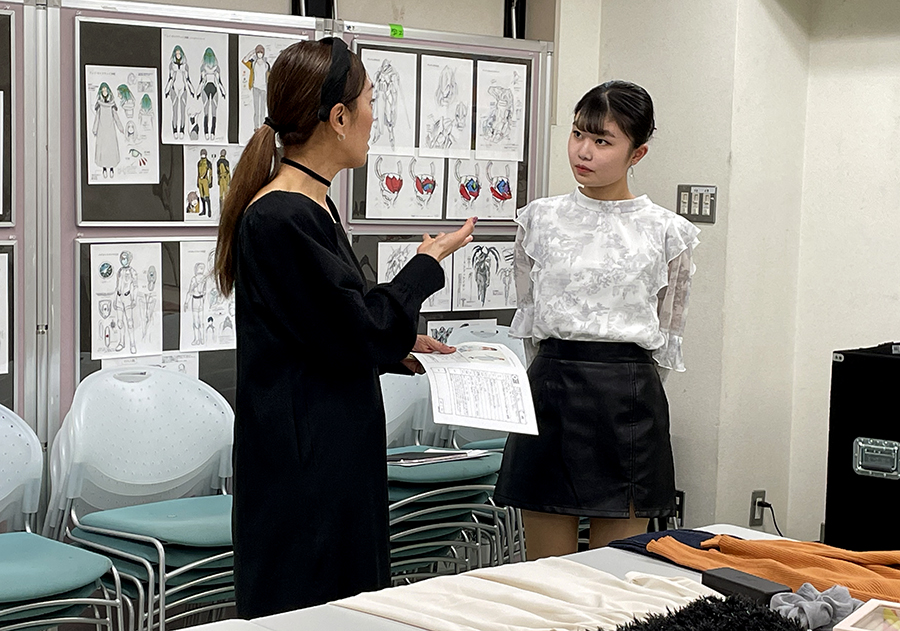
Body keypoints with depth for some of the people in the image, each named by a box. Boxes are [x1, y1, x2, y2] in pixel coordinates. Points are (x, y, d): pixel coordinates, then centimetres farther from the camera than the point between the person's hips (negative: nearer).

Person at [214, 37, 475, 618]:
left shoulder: (312, 205, 11)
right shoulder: (281, 220, -20)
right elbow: (357, 336, -17)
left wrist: (401, 345, 12)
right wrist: (428, 264, -5)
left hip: (336, 459, 10)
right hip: (302, 467, -10)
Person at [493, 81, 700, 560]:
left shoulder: (667, 233, 0)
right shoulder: (539, 220, 6)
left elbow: (666, 336, 9)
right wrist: (561, 372, 14)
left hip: (627, 399, -2)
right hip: (547, 392, 2)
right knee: (545, 574, 6)